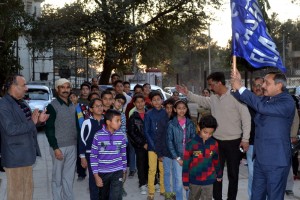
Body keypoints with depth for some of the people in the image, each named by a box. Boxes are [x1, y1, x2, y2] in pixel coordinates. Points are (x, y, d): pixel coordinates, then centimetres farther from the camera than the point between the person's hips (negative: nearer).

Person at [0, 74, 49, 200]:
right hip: (15, 156, -9)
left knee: (28, 188, 19)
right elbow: (11, 129, -28)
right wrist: (32, 122, -21)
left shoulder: (22, 103, 12)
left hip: (26, 153, 9)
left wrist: (38, 120, 4)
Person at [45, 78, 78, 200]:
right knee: (58, 178, 4)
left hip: (72, 146, 5)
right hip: (59, 146, -5)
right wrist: (55, 147, -15)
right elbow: (49, 129, -11)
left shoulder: (73, 106, 11)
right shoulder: (53, 106, -7)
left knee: (69, 177, 10)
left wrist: (78, 143, 11)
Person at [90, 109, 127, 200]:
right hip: (102, 173, 0)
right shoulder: (98, 136, -12)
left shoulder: (121, 135, -4)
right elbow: (93, 156, -7)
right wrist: (96, 175, -8)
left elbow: (123, 154, 7)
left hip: (117, 172, 0)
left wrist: (124, 170, 13)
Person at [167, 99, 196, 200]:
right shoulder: (171, 124, -4)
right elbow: (169, 142, -4)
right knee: (179, 180, 1)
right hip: (177, 156, -2)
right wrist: (177, 158, -8)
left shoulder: (190, 123, 2)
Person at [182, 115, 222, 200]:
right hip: (194, 180, -1)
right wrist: (185, 181, -7)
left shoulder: (214, 144, -4)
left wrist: (219, 174, 23)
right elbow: (186, 163, -9)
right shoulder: (191, 144, -14)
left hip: (208, 181, 1)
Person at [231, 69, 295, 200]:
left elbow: (262, 107, -31)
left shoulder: (287, 102, -17)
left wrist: (240, 87, -27)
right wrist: (237, 84, -6)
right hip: (260, 158, 8)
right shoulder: (266, 99, 9)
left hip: (276, 161, -7)